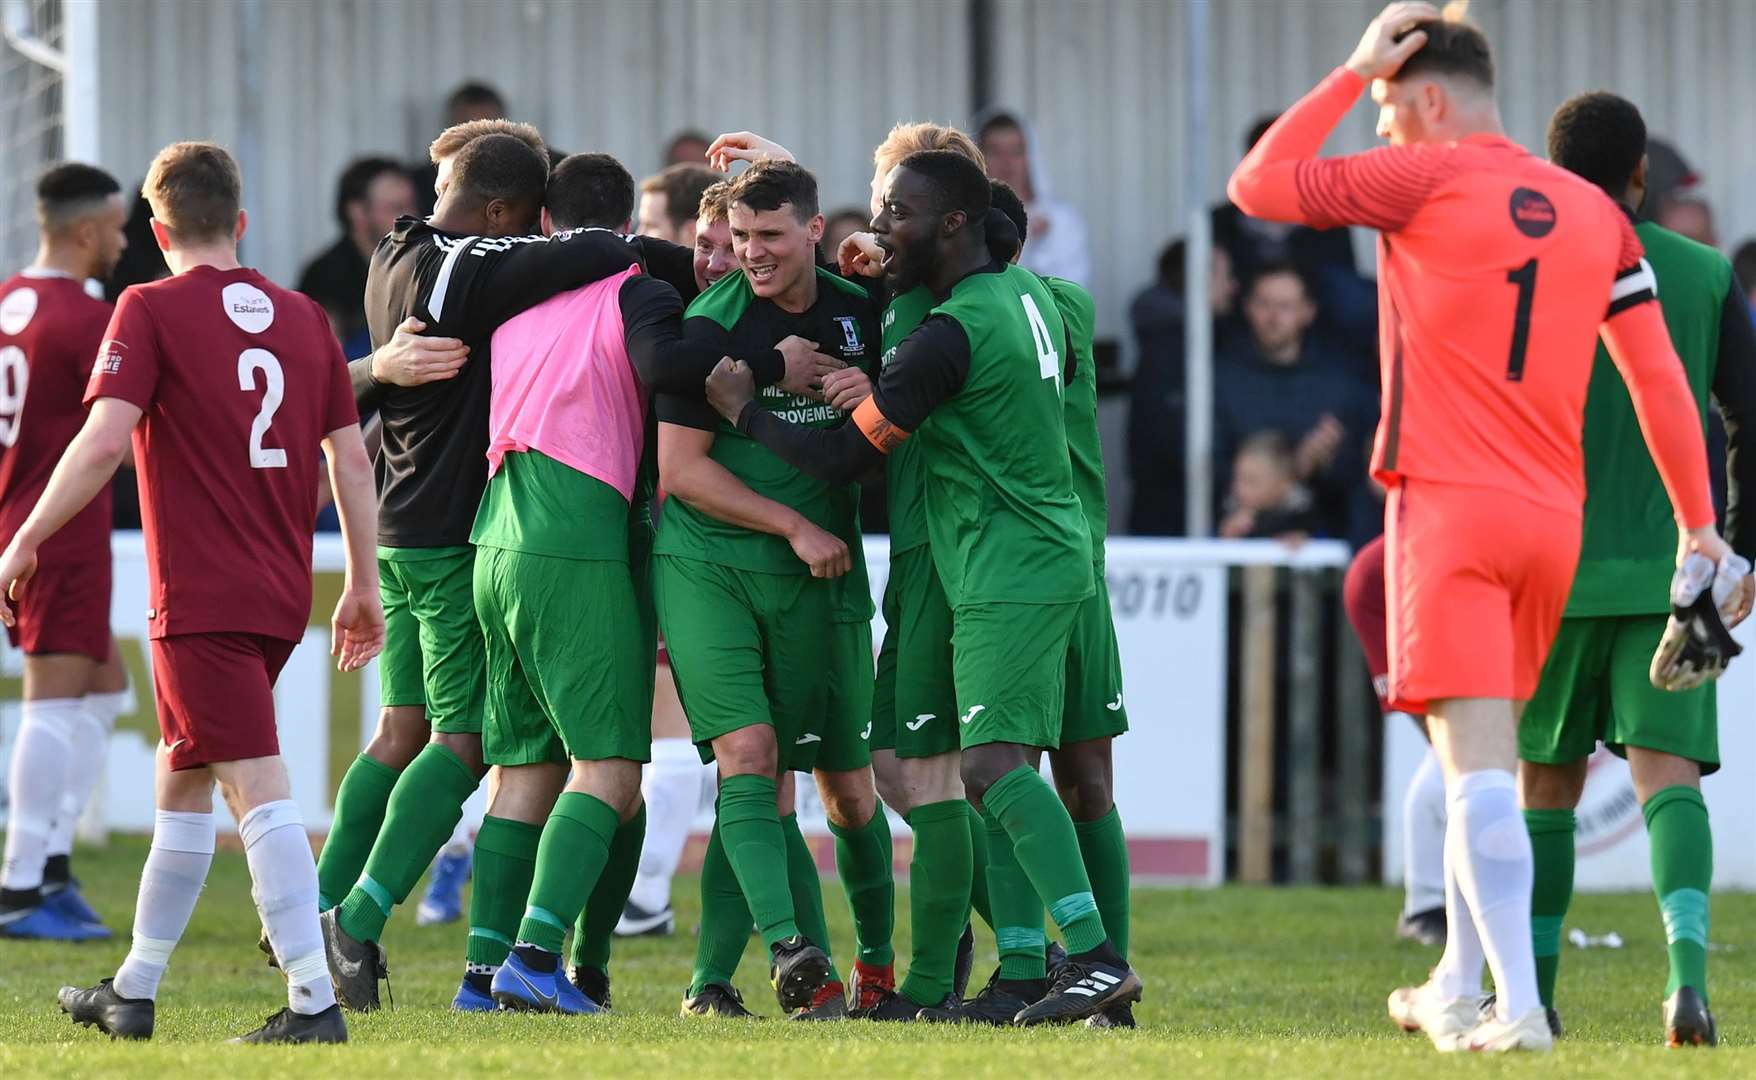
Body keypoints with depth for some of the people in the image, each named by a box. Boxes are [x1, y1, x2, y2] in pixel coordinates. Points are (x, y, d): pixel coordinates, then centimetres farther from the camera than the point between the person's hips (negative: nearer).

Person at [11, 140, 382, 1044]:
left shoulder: (151, 312, -6)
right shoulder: (304, 318, 11)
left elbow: (105, 438, -16)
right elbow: (351, 461, 11)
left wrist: (26, 542, -9)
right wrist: (362, 586, 18)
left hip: (200, 598, -6)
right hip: (282, 597, 6)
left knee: (259, 791, -11)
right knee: (180, 776, 18)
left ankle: (314, 1001, -20)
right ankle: (132, 992, 26)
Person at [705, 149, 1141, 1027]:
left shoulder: (950, 336, -16)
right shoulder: (1027, 291, 12)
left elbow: (844, 457, -10)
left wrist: (745, 409, 4)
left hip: (1008, 574, -10)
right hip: (1048, 553, 10)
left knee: (992, 760, -19)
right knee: (993, 767, 10)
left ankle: (1096, 957, -28)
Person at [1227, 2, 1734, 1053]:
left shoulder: (1426, 180, -6)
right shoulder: (1593, 212, 11)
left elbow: (1257, 185, 2)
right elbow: (1660, 377, 12)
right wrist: (1699, 523, 17)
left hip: (1448, 504, -6)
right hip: (1553, 519, 6)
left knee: (1477, 764, -11)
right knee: (1487, 761, 18)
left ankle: (1518, 1006, -19)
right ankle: (1458, 989, 26)